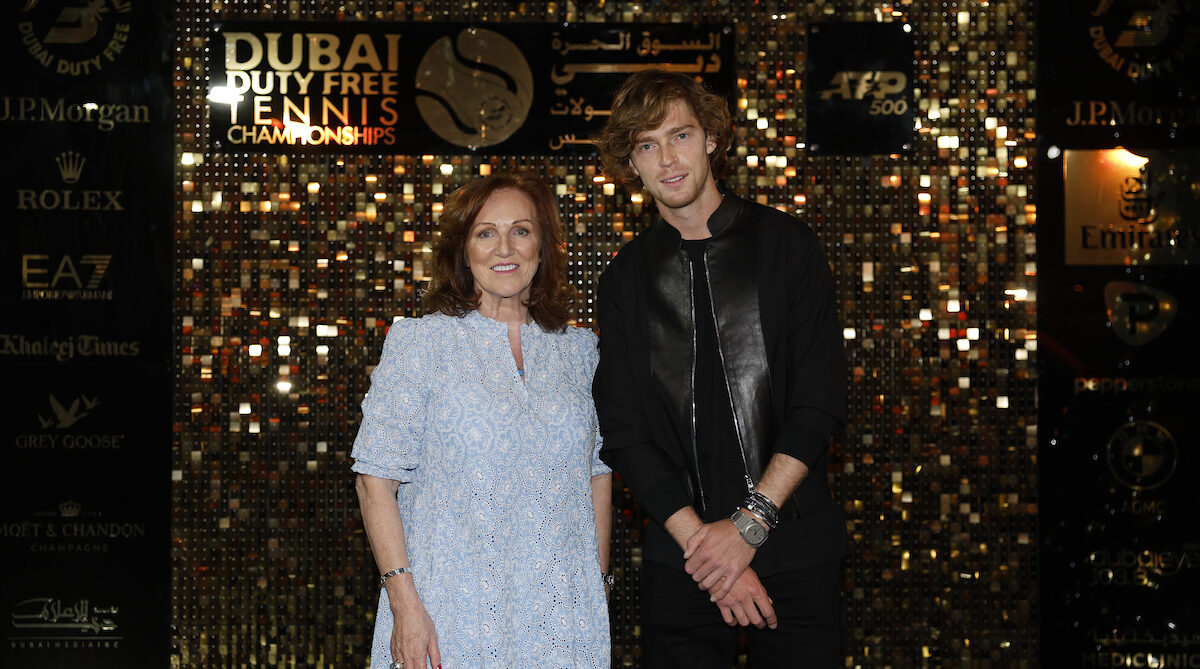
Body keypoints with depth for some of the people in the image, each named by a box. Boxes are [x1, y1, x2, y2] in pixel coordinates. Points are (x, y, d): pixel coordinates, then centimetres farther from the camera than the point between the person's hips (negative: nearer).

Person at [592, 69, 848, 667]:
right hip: (679, 562, 1)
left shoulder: (786, 245, 1)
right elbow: (623, 434, 1)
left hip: (795, 550, -1)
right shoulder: (625, 279, 6)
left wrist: (749, 524, -12)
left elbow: (820, 405, -4)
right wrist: (700, 540, -10)